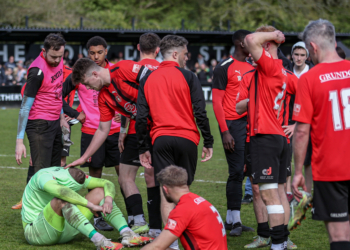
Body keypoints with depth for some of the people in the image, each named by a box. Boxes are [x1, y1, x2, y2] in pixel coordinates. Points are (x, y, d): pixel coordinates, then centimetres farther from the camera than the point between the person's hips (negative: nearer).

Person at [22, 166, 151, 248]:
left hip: (62, 231, 8)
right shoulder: (44, 176, -25)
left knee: (100, 192, -3)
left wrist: (108, 199, -22)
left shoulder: (75, 177, -3)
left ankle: (127, 235, -20)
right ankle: (99, 241, -49)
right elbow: (60, 190, -47)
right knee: (62, 200, -39)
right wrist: (91, 205, -45)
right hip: (35, 232, -8)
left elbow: (108, 184, 0)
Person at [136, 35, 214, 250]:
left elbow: (141, 117, 5)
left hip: (160, 140, 2)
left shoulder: (147, 80, 9)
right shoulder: (188, 77, -1)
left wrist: (143, 149, 11)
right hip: (186, 138, -2)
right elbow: (200, 112, -6)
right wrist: (208, 142, 1)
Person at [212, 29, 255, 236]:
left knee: (245, 171, 6)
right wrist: (225, 131, -15)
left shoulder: (253, 69, 16)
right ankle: (235, 220, 0)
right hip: (233, 124, -7)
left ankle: (231, 220, 13)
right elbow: (217, 102, -8)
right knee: (237, 171, -8)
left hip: (251, 124, 7)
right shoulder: (225, 68, -5)